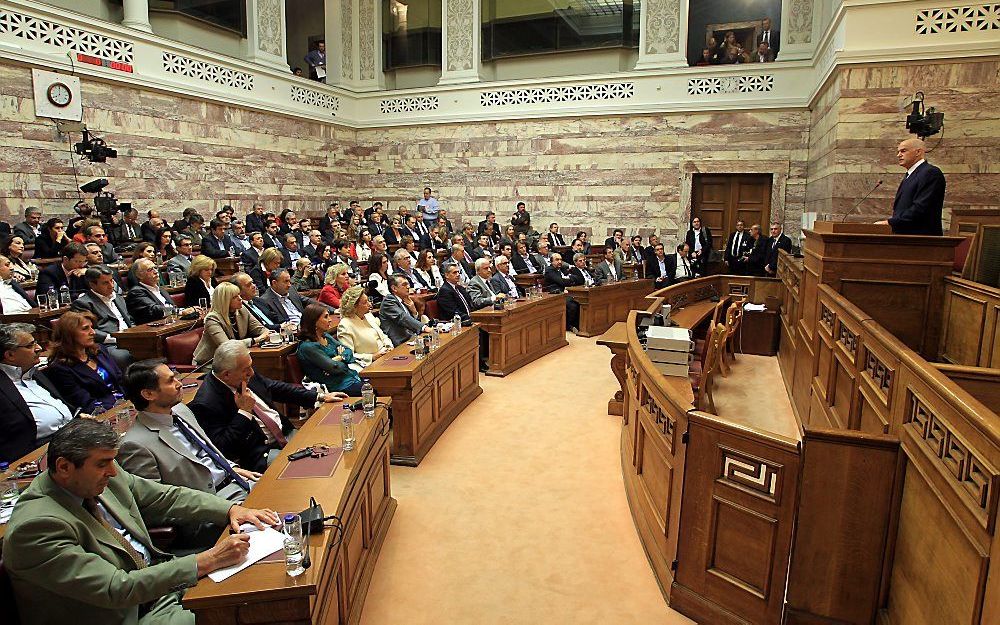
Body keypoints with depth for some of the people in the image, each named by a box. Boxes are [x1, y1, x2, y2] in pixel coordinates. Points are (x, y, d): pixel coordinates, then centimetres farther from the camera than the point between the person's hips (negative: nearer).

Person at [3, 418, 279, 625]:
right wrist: (205, 562, -29)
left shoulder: (104, 477, -3)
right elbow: (115, 589, -28)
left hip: (162, 582, 7)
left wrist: (230, 509, -6)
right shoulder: (36, 525, -25)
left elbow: (167, 497, 8)